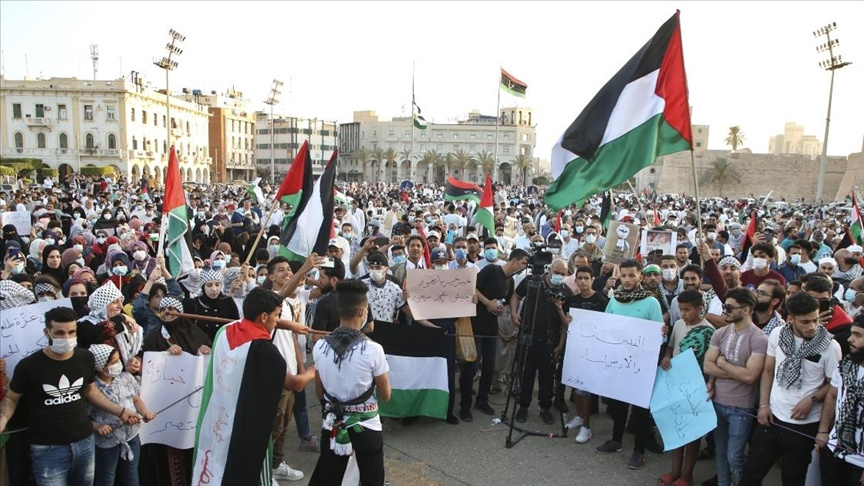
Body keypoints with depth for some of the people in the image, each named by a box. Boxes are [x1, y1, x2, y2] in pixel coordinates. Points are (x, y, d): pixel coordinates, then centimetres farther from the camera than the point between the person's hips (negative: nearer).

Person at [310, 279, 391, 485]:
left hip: (333, 424, 4)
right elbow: (385, 396, -7)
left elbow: (320, 393, 6)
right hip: (366, 426, -3)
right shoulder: (373, 349, -19)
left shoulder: (320, 346, -8)